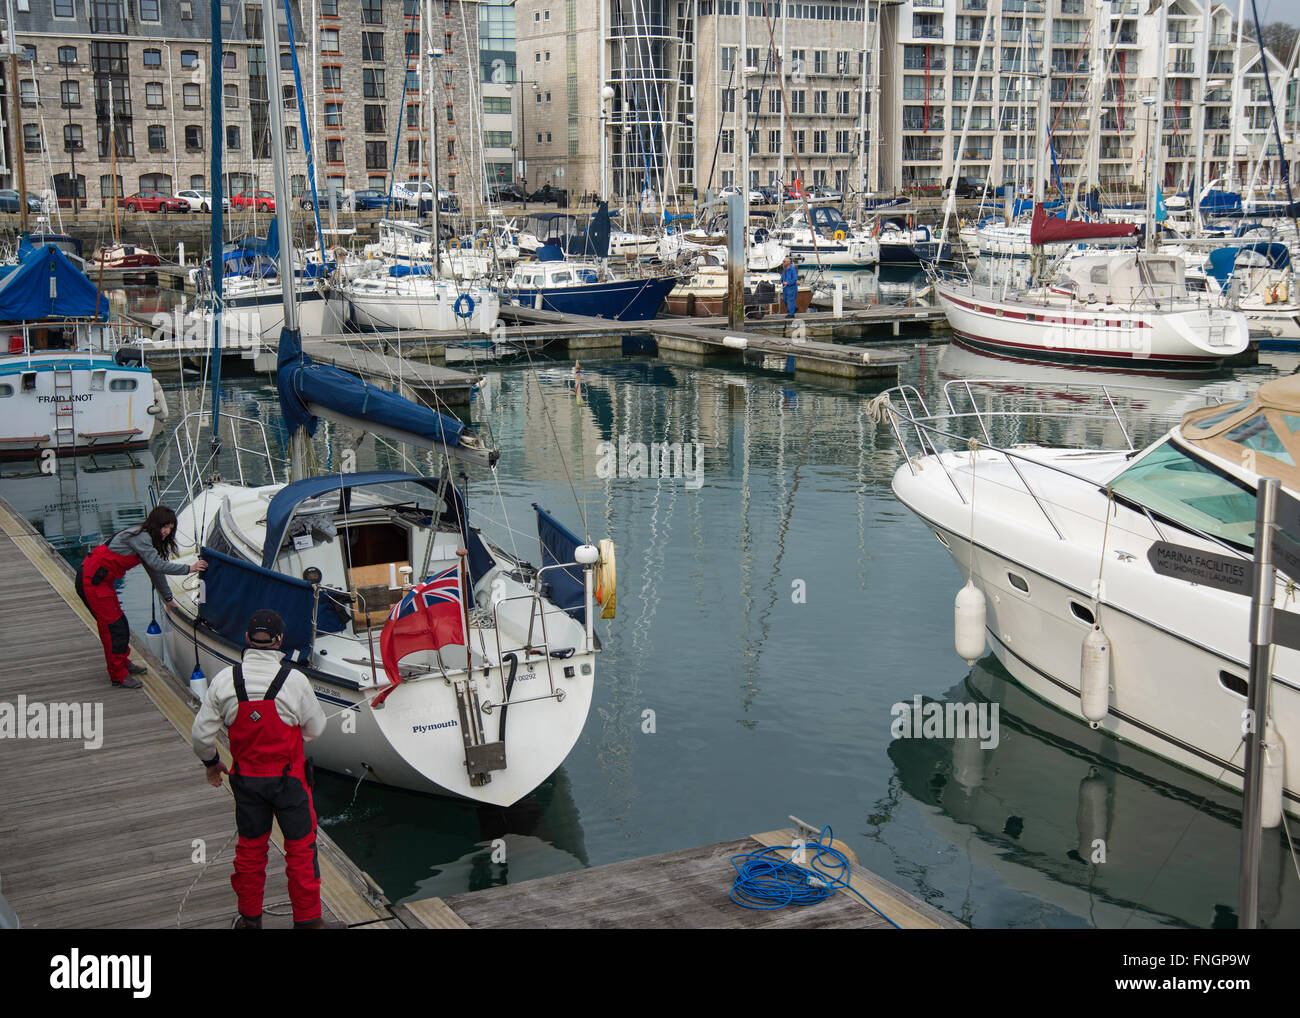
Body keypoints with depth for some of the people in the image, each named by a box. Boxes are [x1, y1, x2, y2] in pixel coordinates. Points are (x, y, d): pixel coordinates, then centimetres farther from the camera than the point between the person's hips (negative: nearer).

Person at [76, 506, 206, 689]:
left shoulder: (146, 538, 11)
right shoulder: (140, 537, -20)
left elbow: (155, 571, 20)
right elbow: (157, 565, -25)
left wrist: (168, 598, 25)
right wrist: (188, 569, -21)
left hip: (103, 581, 10)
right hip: (91, 580, -10)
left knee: (119, 623, 18)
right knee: (113, 626, -7)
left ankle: (122, 662, 35)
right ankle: (119, 676, 0)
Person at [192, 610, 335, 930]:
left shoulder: (225, 679, -10)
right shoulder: (294, 679, -17)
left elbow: (202, 733, -3)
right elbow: (315, 729, -5)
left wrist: (211, 763, 15)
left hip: (245, 777, 3)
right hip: (288, 777, -3)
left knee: (250, 846, 18)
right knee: (300, 846, 10)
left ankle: (249, 918, 31)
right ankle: (307, 919, 19)